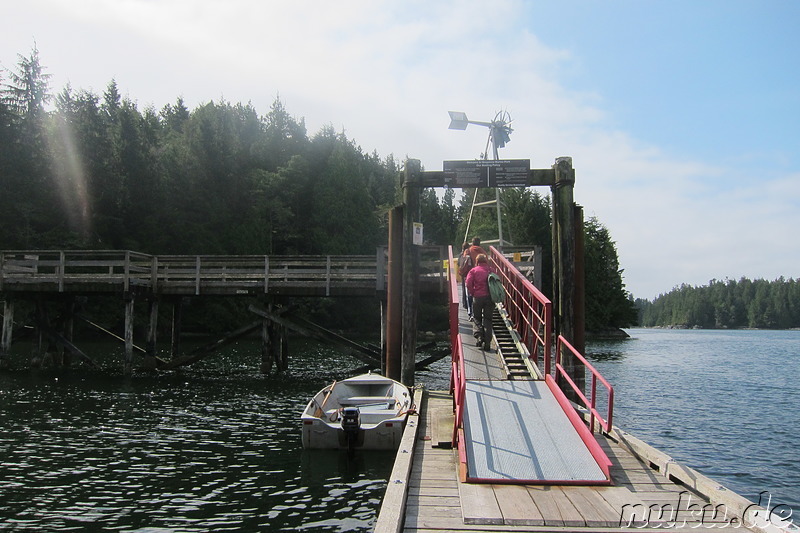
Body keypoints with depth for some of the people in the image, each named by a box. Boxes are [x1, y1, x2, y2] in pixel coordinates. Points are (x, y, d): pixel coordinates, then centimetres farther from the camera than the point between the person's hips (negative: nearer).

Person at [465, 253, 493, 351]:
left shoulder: (473, 271, 1)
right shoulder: (491, 271, 6)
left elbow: (468, 283, -10)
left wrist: (473, 293, 2)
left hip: (478, 297, -1)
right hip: (489, 297, 2)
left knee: (476, 318, 14)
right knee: (487, 319, 8)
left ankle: (479, 336, -6)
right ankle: (487, 342, 1)